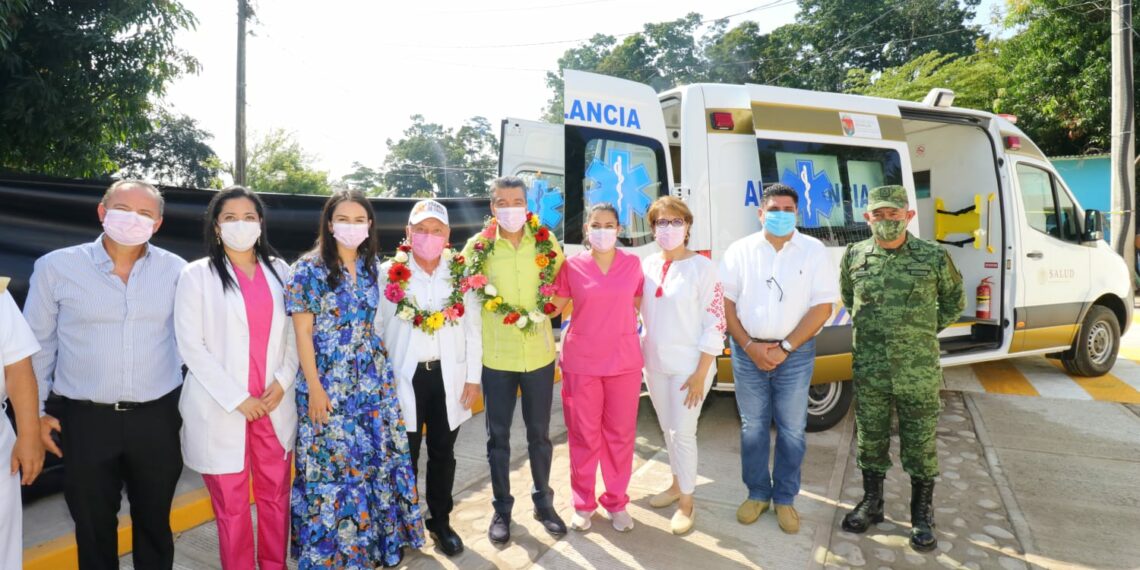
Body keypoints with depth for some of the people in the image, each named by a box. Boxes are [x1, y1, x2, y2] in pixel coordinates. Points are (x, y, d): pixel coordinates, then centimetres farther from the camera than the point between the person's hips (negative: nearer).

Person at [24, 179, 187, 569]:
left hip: (157, 417, 1)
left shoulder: (175, 270, -3)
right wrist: (35, 411, 5)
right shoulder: (55, 267, -5)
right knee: (93, 526, 16)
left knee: (155, 521, 18)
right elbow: (38, 344, 4)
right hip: (87, 419, 0)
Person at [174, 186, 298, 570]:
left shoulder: (279, 270, 7)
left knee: (276, 496, 11)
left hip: (275, 404, 3)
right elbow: (190, 345, -7)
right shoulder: (197, 274, -2)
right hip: (221, 408, -2)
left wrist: (283, 381, -6)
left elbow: (294, 333, 8)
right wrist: (237, 398, -12)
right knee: (231, 506, 8)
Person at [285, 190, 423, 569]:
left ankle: (375, 539, 30)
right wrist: (314, 388, -13)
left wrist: (383, 371, 11)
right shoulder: (309, 269, -8)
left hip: (373, 380, 5)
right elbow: (303, 333, -10)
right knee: (333, 466, 3)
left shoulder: (371, 267, 7)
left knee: (377, 460, 11)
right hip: (329, 384, -5)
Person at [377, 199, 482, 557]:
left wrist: (473, 377, -1)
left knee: (443, 454, 16)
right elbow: (376, 328, -1)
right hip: (405, 377, -1)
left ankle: (440, 521, 33)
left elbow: (473, 328, 2)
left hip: (448, 375, 2)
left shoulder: (461, 272, -1)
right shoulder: (389, 273, -5)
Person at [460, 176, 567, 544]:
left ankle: (543, 501, 33)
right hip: (496, 356, -1)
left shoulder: (546, 241, -1)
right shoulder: (477, 246, -5)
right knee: (498, 435, 10)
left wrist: (552, 305, -2)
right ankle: (502, 509, 29)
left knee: (539, 432, 14)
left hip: (539, 354, 1)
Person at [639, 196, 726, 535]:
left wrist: (701, 373, -15)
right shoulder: (647, 265, 3)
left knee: (683, 433, 0)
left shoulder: (702, 267, -11)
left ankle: (687, 503, 17)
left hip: (689, 366, -5)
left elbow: (715, 322, -13)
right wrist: (641, 356, 9)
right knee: (668, 429, 17)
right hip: (654, 364, 5)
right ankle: (678, 484, 37)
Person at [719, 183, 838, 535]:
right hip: (747, 351, 1)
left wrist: (784, 349, -12)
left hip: (796, 353, -1)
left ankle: (785, 499, 25)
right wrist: (750, 346, -9)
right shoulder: (740, 250, 2)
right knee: (752, 427, 11)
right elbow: (726, 302, 1)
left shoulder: (814, 252, -1)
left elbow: (822, 306, -6)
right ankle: (757, 494, 27)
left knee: (791, 429, 8)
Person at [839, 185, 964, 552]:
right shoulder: (854, 256, 1)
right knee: (870, 440, 13)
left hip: (919, 372, -1)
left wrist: (926, 331, 7)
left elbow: (954, 301, 12)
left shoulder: (934, 257, -4)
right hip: (869, 371, 2)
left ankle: (922, 515, 27)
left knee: (920, 444, 9)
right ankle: (871, 504, 31)